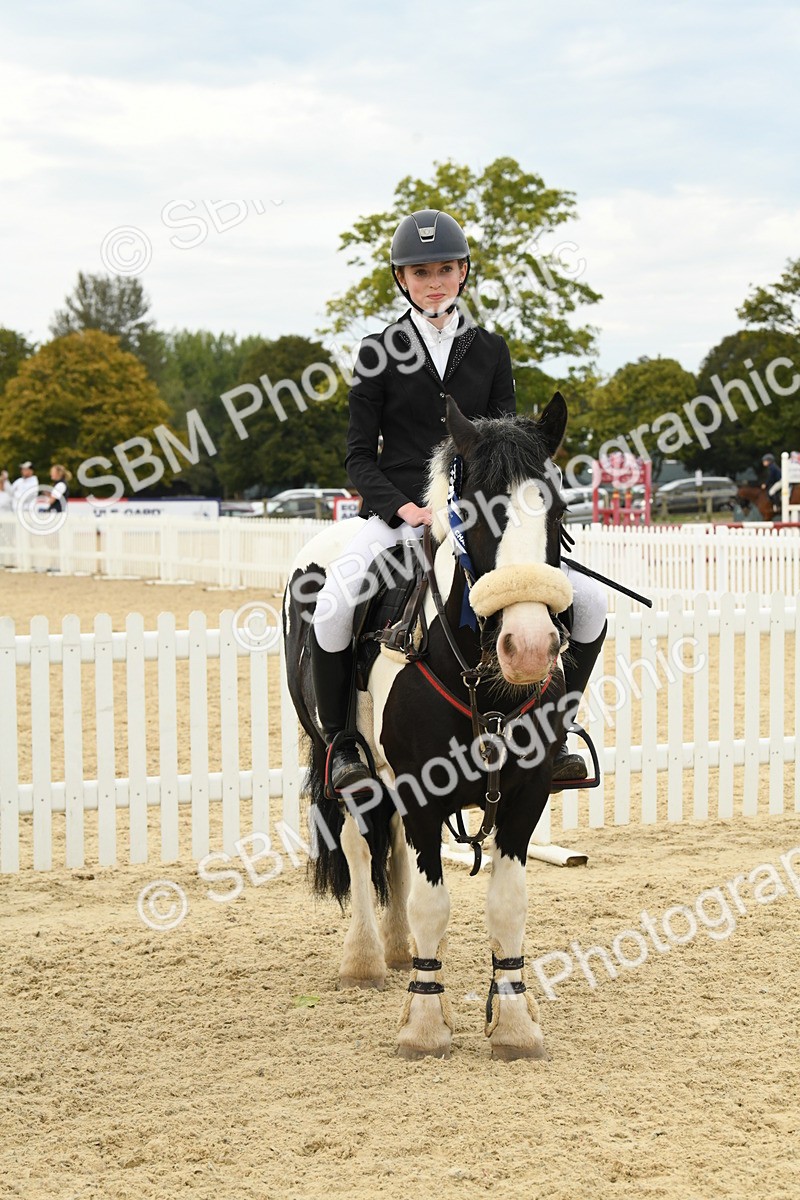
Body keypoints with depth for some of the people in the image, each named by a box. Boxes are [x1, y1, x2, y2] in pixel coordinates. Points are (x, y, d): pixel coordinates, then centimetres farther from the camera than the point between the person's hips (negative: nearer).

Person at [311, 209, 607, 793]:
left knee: (590, 601, -12)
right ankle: (342, 744, -8)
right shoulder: (379, 353, 3)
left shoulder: (489, 350, 10)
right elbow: (360, 455, 2)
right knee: (333, 608, -30)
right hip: (398, 513, -2)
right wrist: (404, 508, -15)